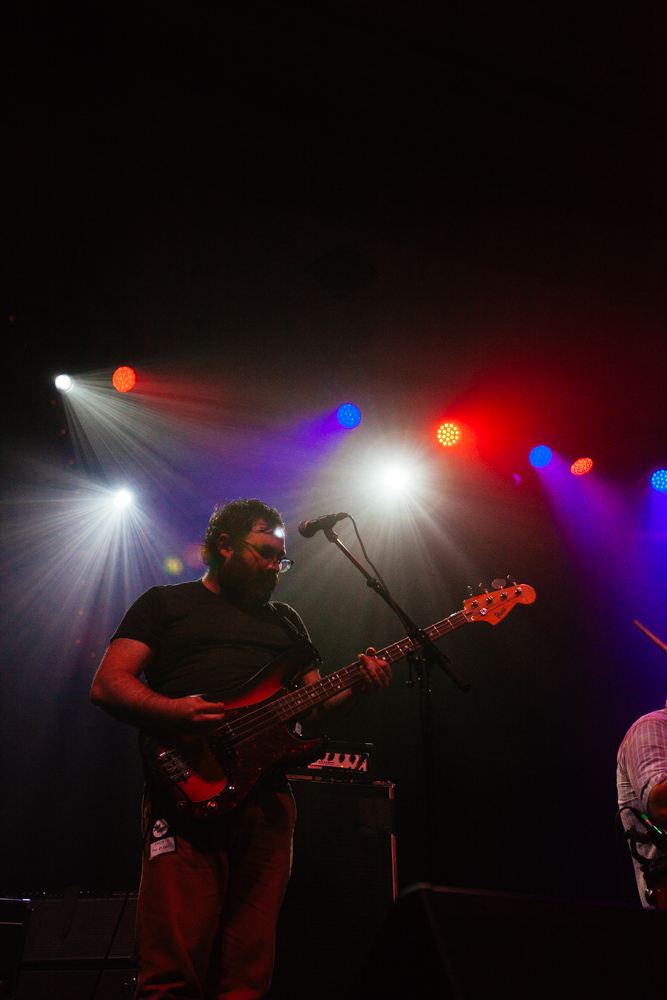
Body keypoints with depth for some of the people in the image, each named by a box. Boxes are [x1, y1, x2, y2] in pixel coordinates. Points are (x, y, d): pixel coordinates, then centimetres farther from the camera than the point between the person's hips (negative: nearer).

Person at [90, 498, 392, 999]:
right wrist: (173, 710, -16)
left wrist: (358, 688, 0)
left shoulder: (286, 621, 26)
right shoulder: (165, 603, 13)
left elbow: (316, 711, 22)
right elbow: (107, 684, 2)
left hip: (267, 799, 4)